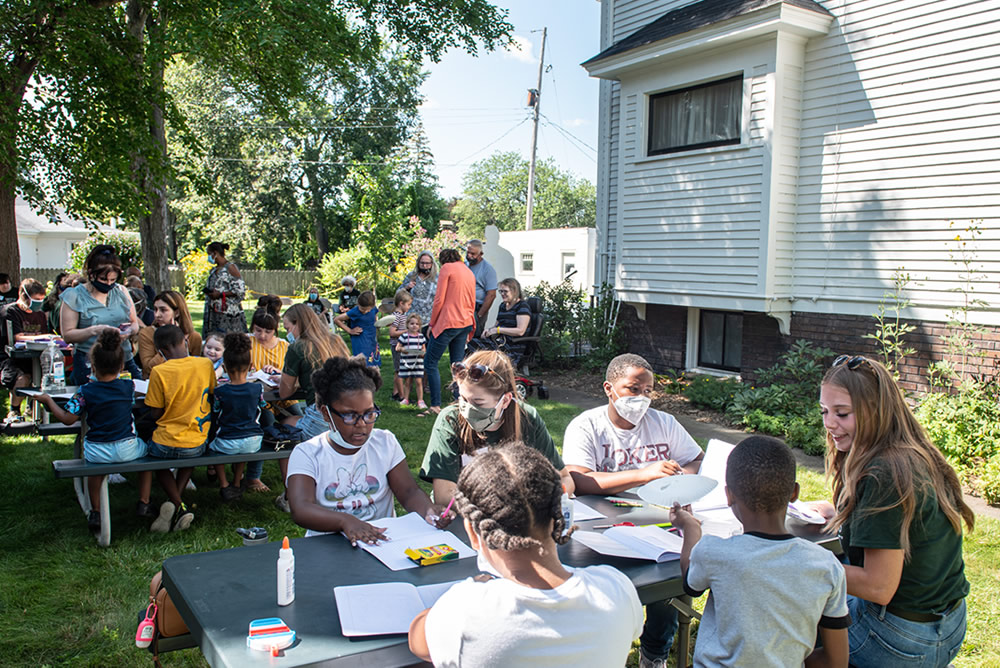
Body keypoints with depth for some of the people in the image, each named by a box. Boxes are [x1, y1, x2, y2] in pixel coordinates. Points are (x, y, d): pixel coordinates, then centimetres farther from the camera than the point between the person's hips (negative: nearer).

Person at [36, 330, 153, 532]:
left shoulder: (85, 391, -10)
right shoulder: (129, 387, -5)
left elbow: (67, 419, -7)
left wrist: (48, 400, 6)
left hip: (96, 452, 1)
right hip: (127, 450, -1)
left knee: (96, 468, 35)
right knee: (147, 450, 31)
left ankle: (95, 512, 30)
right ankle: (143, 504, 26)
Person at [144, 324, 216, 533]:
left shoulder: (159, 372, -14)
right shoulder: (205, 364, -5)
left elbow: (155, 414, -7)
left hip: (166, 445, -3)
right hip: (197, 445, 3)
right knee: (190, 458, 37)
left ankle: (177, 505, 4)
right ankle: (177, 499, 13)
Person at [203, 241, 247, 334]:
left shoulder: (230, 267, -6)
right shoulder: (213, 270, 18)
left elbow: (240, 290, -12)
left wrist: (220, 294, -16)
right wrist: (208, 291, 8)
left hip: (228, 312, -7)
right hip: (214, 312, 7)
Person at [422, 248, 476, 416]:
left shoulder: (447, 268, -3)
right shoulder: (469, 272, 18)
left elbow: (439, 300, -9)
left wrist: (432, 324, -1)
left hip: (448, 322, -8)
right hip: (465, 323, 8)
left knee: (430, 363, -2)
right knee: (458, 364, 11)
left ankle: (435, 406, -6)